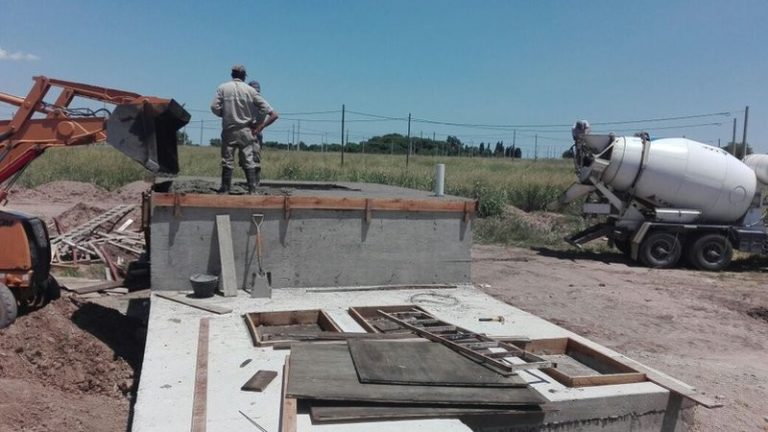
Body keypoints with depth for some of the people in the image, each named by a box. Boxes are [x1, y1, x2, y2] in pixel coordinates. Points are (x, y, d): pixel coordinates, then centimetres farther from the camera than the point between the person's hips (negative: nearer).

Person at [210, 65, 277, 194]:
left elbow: (214, 107, -5)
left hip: (229, 130, 0)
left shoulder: (223, 88, 0)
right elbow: (265, 107, -2)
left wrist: (225, 114, 12)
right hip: (245, 131, 0)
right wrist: (258, 123, 6)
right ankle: (252, 189, 2)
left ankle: (225, 188, 8)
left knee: (227, 160, 5)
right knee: (248, 160, 4)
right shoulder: (250, 90, 0)